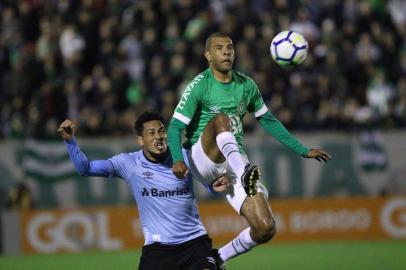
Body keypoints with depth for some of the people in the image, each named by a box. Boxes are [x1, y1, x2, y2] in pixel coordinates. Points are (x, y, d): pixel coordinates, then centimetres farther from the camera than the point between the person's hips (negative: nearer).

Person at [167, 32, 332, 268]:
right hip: (202, 158, -4)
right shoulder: (199, 86, -6)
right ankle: (244, 174, -52)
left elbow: (269, 122, 21)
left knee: (266, 229, -13)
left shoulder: (246, 85, 10)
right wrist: (178, 160, -29)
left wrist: (303, 151, 19)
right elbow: (175, 127, -10)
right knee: (221, 119, -35)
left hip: (235, 161, 5)